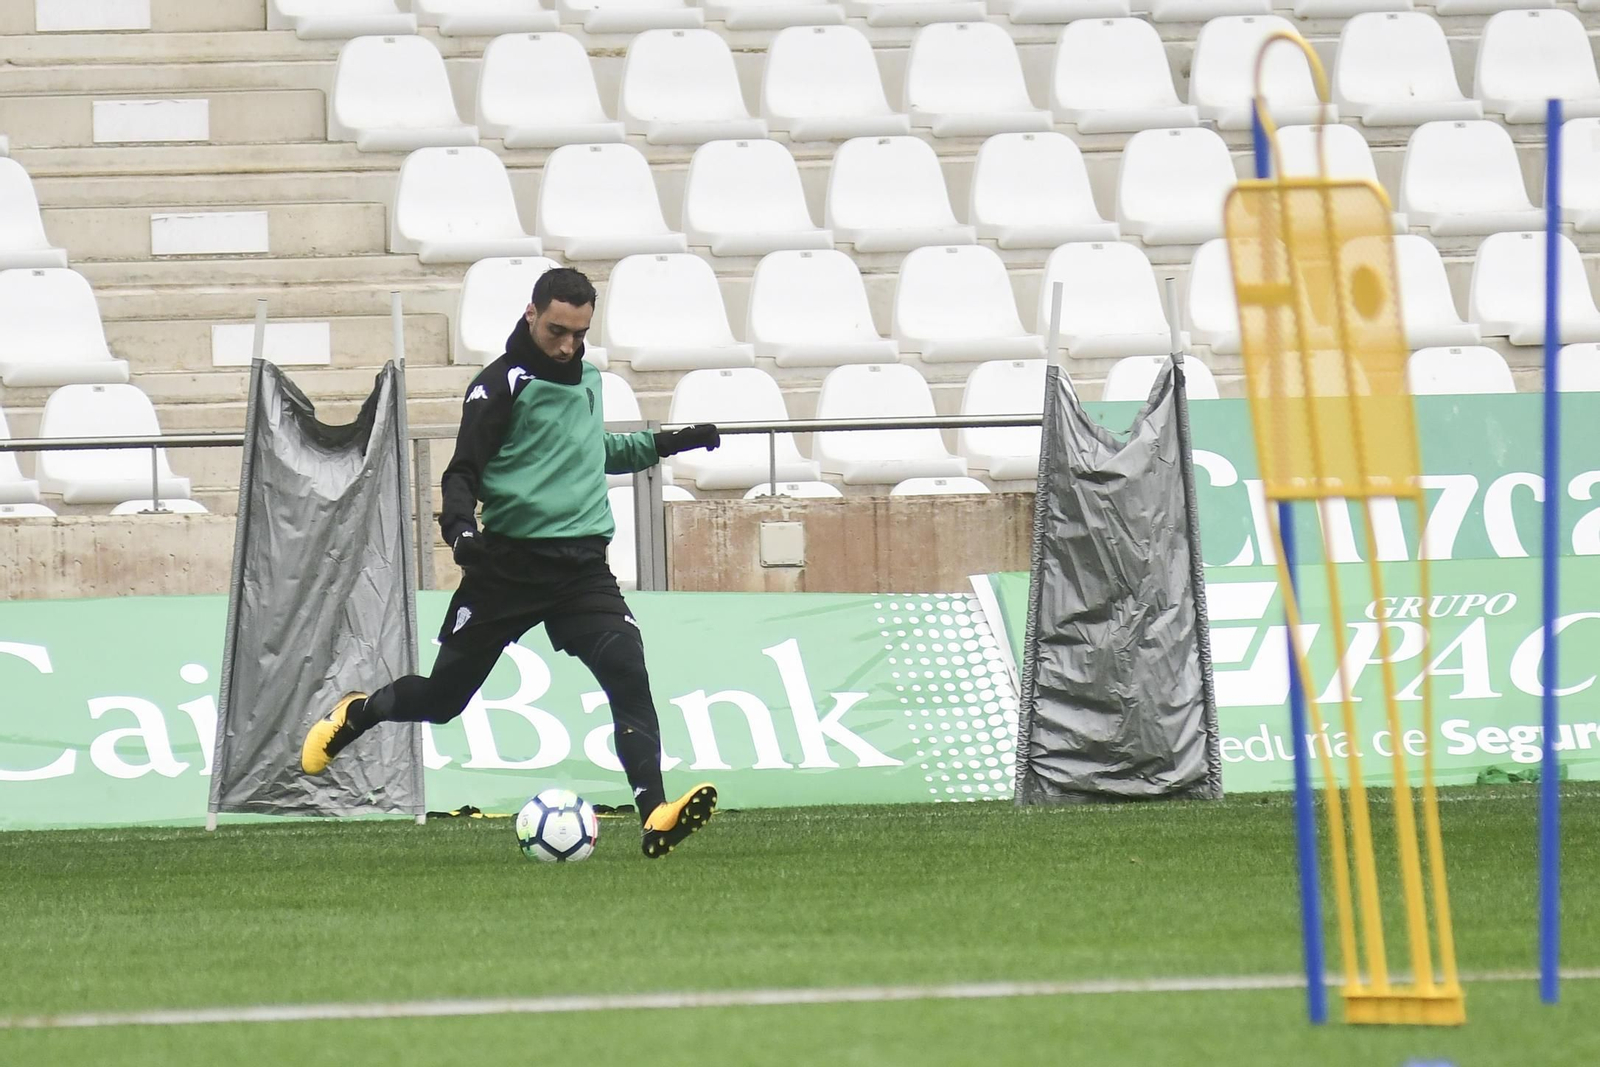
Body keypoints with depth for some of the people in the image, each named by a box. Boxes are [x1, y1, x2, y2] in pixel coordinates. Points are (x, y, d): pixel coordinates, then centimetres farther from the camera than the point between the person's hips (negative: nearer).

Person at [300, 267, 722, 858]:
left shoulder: (586, 378, 12)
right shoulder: (503, 384, -8)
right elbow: (463, 471, -11)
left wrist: (665, 444, 24)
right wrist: (460, 525, -30)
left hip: (581, 565, 4)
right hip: (508, 561, -4)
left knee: (627, 672, -20)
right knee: (442, 697, 7)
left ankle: (656, 816, -28)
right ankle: (356, 715, 40)